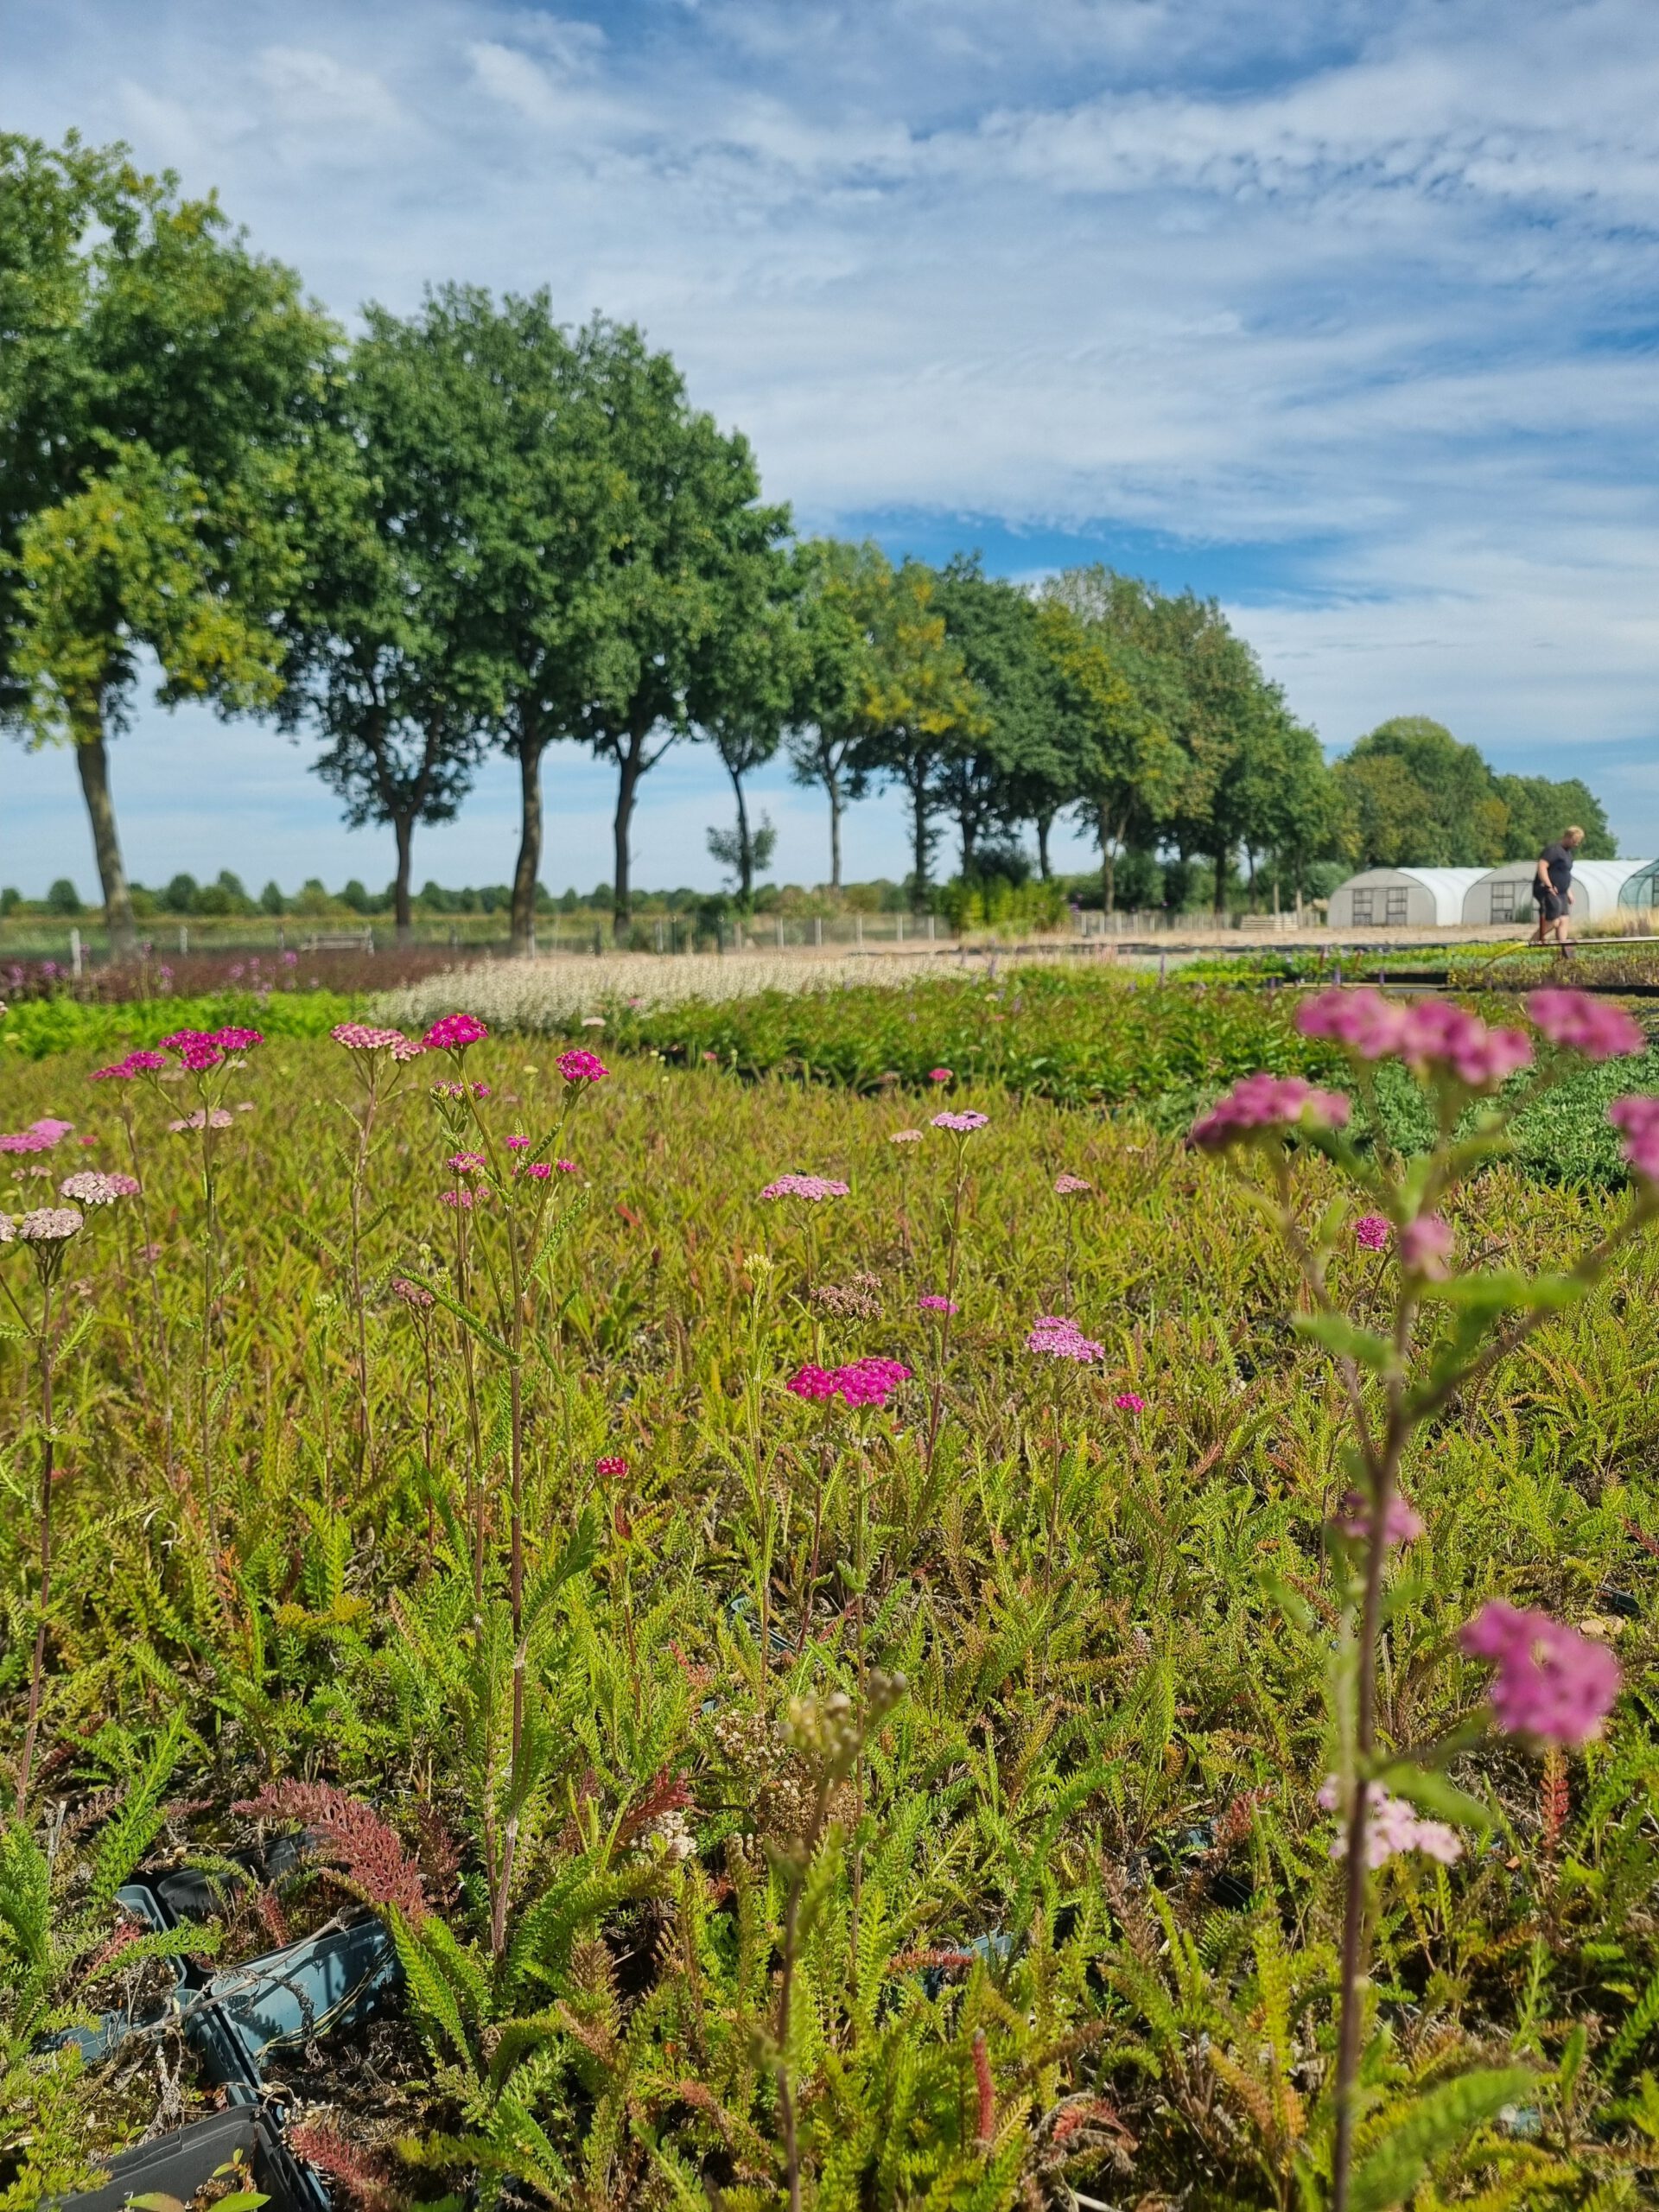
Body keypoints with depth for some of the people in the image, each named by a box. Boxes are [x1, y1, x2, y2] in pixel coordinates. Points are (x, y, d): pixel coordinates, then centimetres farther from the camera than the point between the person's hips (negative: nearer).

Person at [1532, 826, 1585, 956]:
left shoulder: (1568, 853, 19)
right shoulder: (1553, 850, -13)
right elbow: (1542, 866, -25)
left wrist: (1569, 892, 25)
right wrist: (1549, 886, -28)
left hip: (1561, 893, 10)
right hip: (1547, 892, -10)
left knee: (1563, 920, 4)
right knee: (1554, 921, -16)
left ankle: (1563, 950, 4)